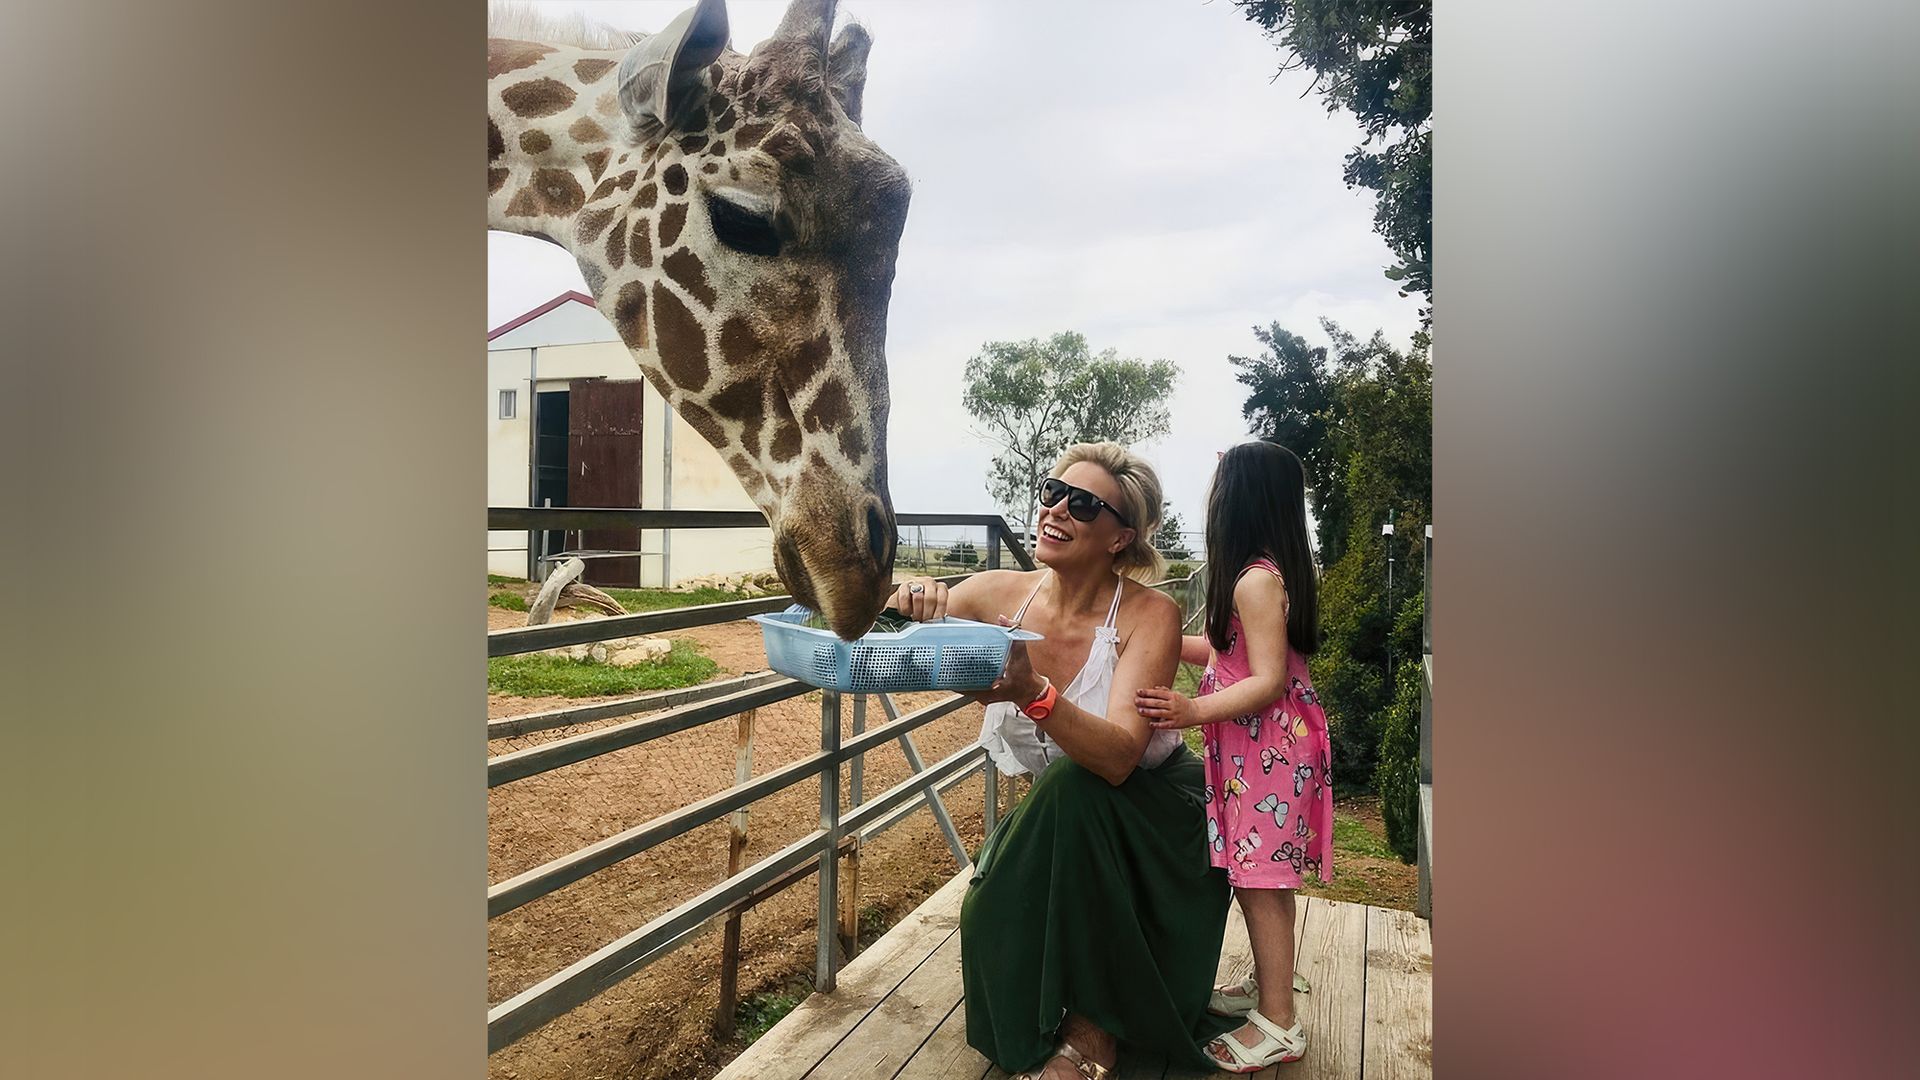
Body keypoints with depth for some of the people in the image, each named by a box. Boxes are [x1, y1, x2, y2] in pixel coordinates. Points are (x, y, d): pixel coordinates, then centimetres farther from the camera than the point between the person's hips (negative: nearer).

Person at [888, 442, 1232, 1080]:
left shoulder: (1148, 616, -22)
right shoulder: (1000, 595, -11)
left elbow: (1118, 756, -35)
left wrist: (1033, 693, -54)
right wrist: (909, 604, -31)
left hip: (1152, 817, -3)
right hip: (1056, 818, 3)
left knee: (1072, 788, -33)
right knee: (990, 921, -22)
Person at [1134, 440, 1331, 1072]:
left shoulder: (1256, 580, -20)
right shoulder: (1266, 573, 10)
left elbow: (1267, 680, -24)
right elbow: (1230, 653, 17)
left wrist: (1193, 711, -31)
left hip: (1268, 748, -10)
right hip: (1257, 746, 10)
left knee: (1260, 883, -1)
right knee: (1257, 879, 18)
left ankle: (1278, 1025, 10)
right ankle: (1267, 988, 33)